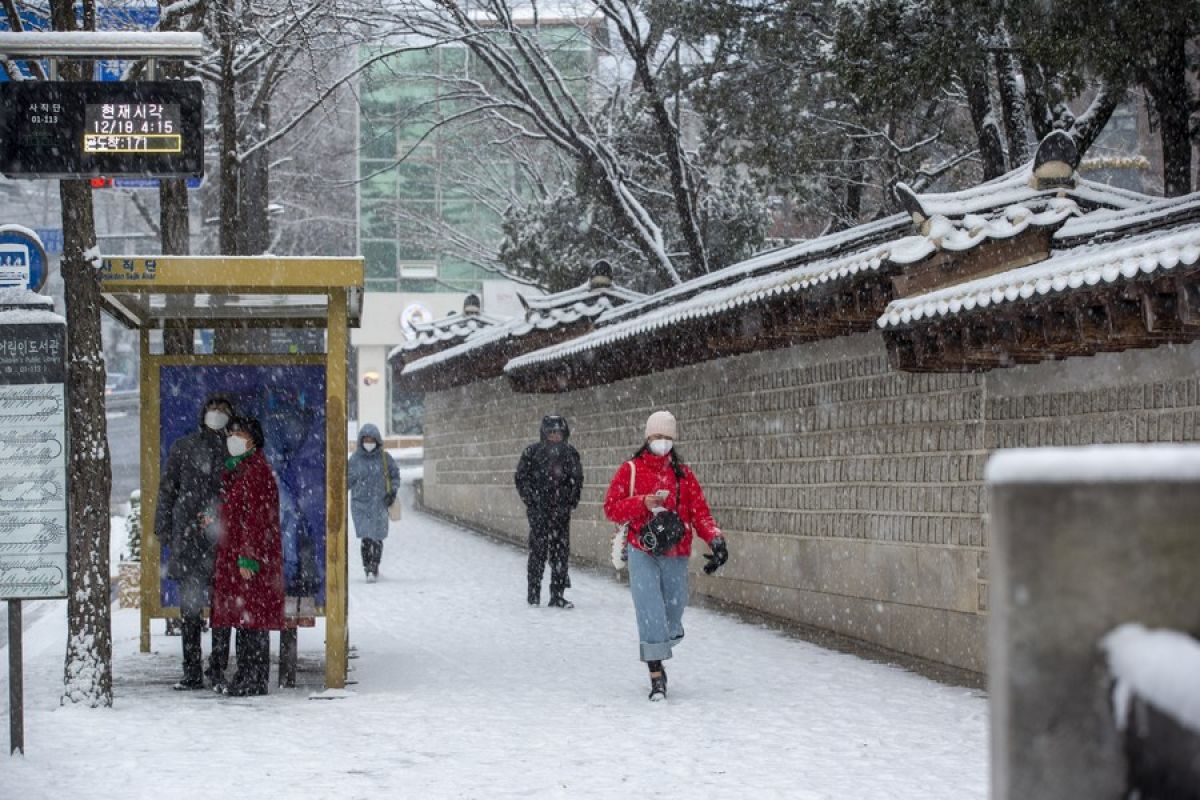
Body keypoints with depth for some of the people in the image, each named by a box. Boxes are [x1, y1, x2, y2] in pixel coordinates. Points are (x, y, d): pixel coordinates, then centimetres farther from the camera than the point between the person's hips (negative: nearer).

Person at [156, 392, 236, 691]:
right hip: (187, 535, 1)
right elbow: (167, 488, 14)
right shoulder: (183, 447, 11)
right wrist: (163, 528, 6)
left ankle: (218, 670, 2)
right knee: (189, 607, 1)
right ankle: (192, 672, 4)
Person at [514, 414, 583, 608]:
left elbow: (577, 480, 18)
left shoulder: (570, 453, 10)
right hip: (539, 511, -3)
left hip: (561, 511, 3)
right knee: (538, 550, -3)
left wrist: (571, 501, 6)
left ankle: (557, 595, 7)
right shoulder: (533, 452, -1)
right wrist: (531, 501, -7)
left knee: (561, 552, 2)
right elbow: (521, 478, 1)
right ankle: (533, 594, 7)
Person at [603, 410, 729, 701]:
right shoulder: (631, 470, 6)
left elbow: (700, 512, 5)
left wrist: (715, 538, -12)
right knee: (651, 614, -12)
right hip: (642, 553, -3)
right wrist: (643, 503, -15)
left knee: (673, 611, 7)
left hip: (675, 555, 3)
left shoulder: (684, 474, 11)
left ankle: (658, 653, 30)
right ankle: (656, 676, -9)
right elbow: (611, 507, -1)